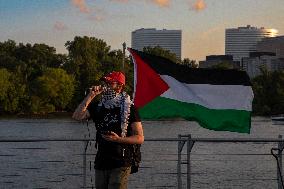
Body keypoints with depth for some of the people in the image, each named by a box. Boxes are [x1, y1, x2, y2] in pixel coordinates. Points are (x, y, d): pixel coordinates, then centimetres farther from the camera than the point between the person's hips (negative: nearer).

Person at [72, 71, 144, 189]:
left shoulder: (129, 108, -2)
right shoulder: (98, 106, 11)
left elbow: (140, 138, -5)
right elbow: (77, 116, -4)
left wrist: (118, 139, -19)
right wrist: (91, 96, -7)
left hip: (120, 164, -5)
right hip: (101, 163, 5)